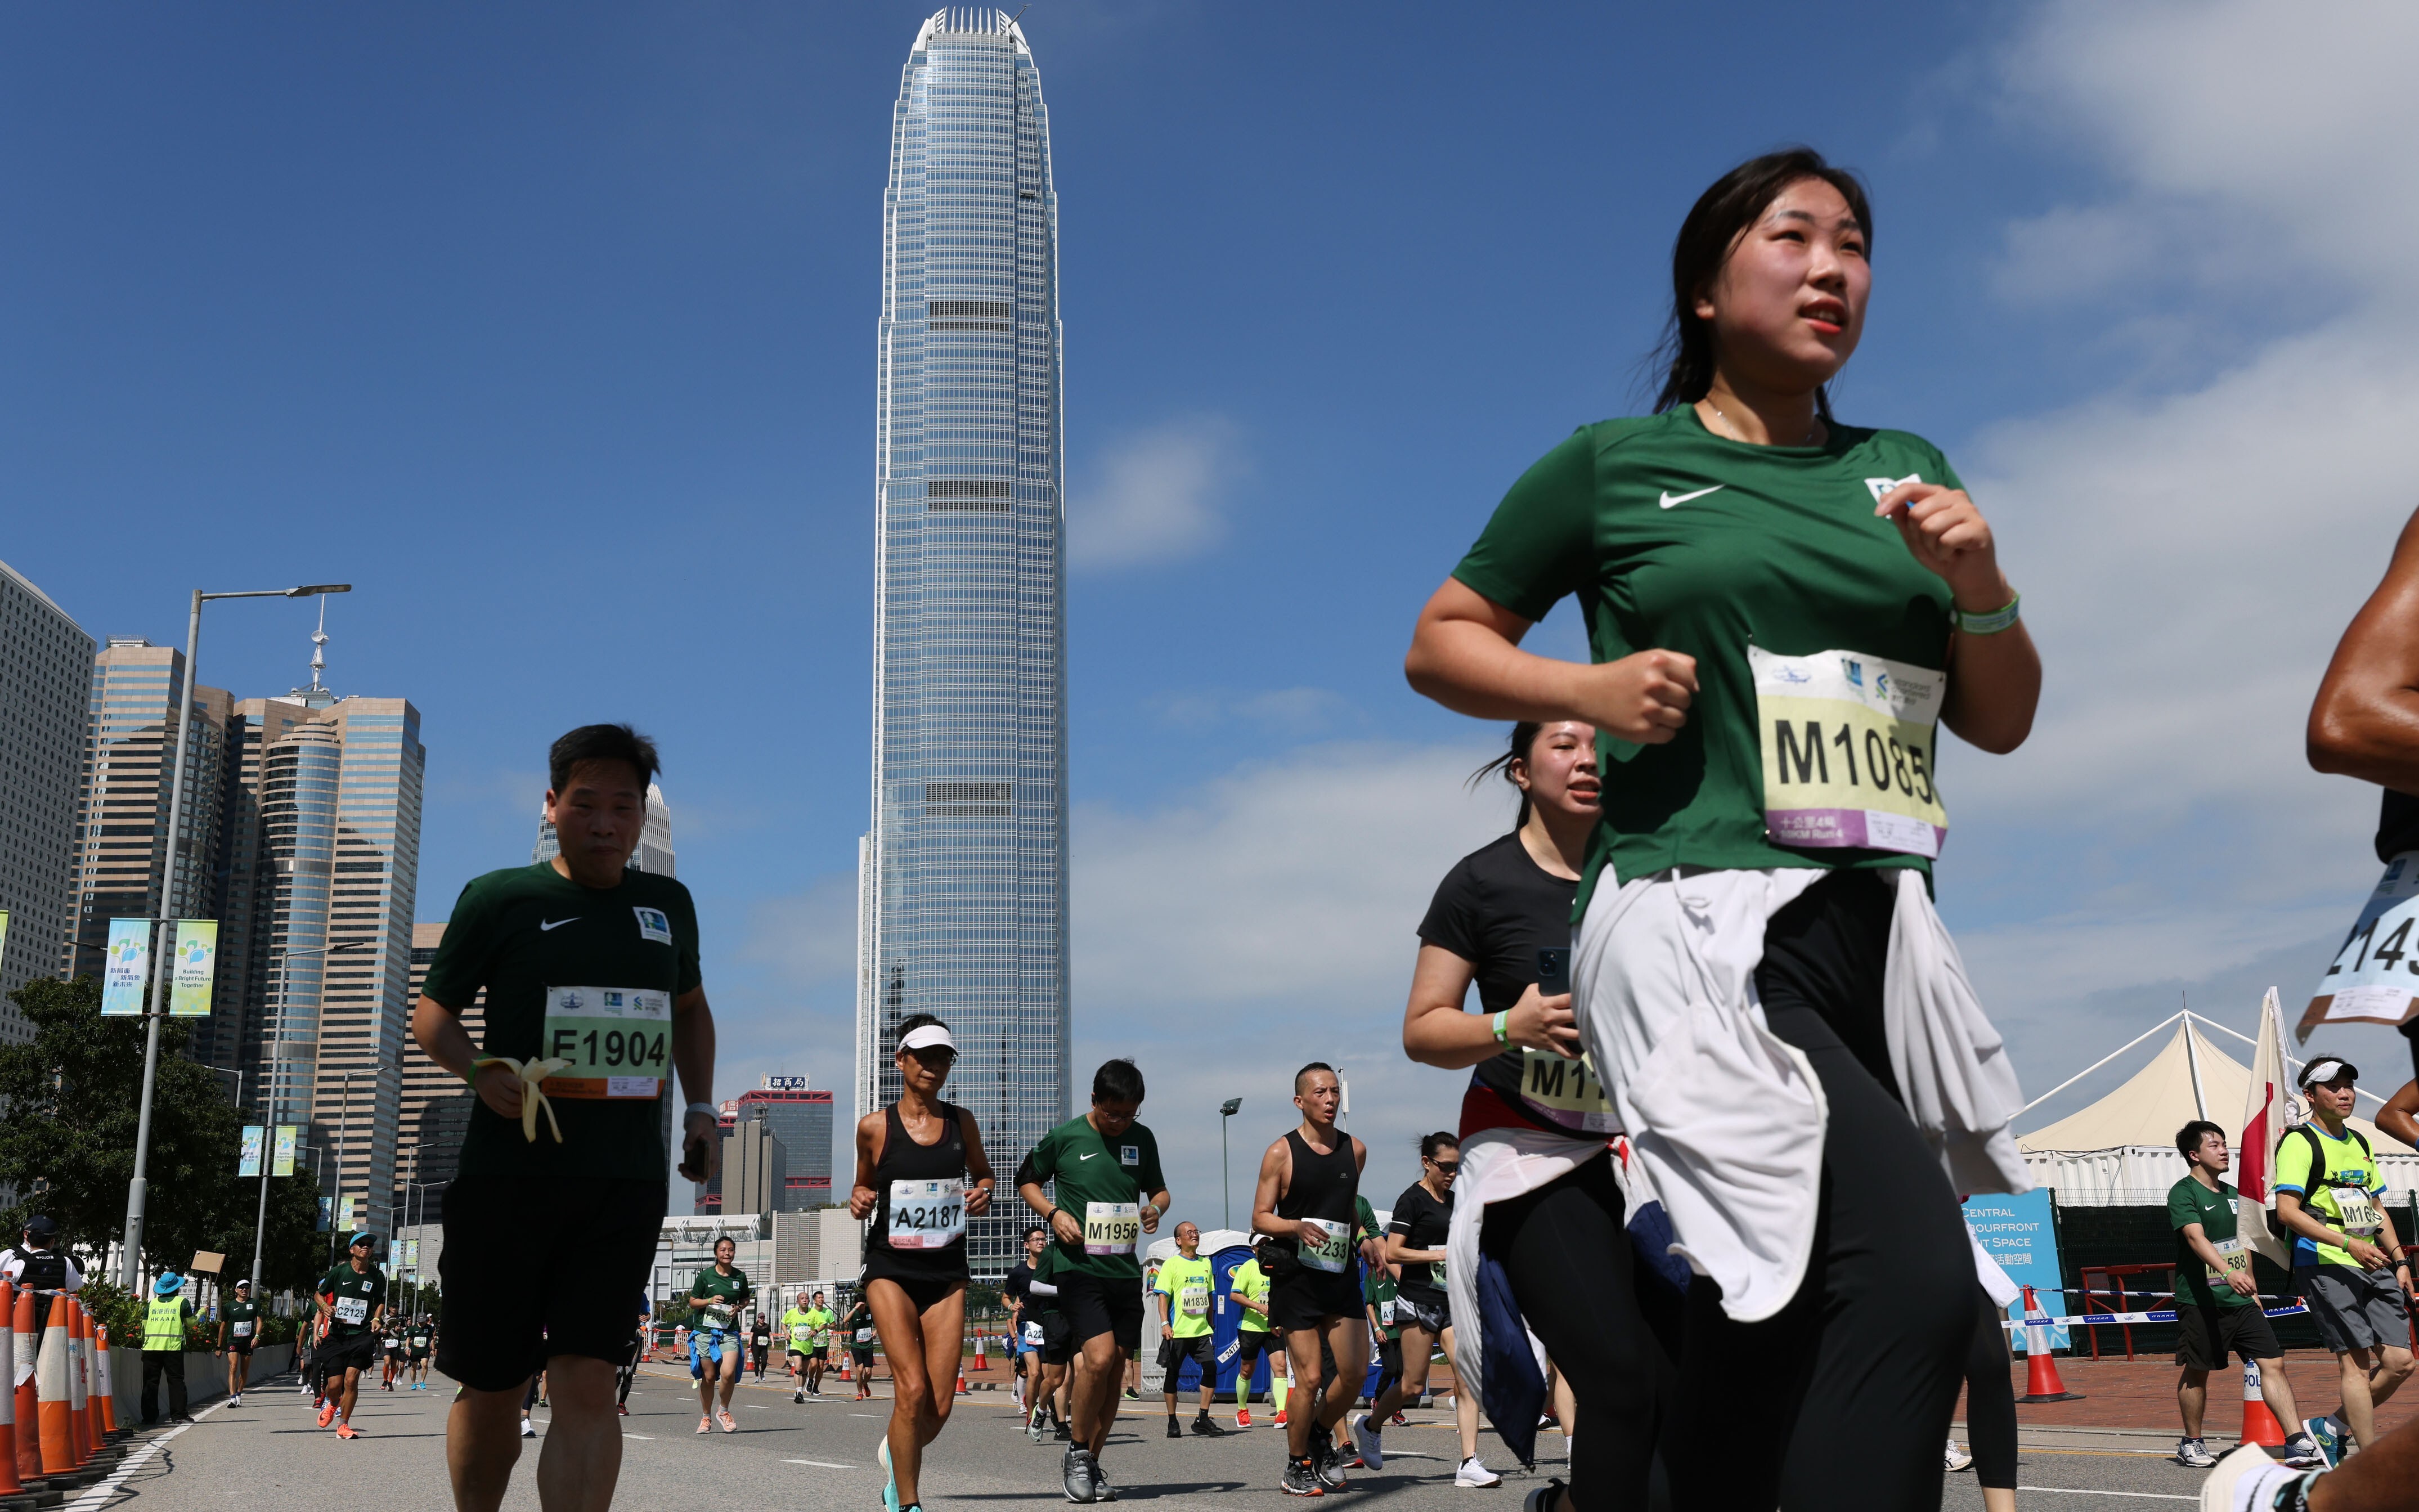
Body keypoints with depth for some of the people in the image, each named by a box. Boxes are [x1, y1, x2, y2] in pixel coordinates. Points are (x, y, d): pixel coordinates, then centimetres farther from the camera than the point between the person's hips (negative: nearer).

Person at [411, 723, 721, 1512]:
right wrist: (481, 1070, -14)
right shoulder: (499, 899, 2)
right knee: (491, 1388, 6)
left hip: (627, 1179, 2)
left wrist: (700, 1107, 16)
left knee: (587, 1384, -9)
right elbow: (432, 1011, 7)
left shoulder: (668, 904, 13)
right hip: (510, 1172, -2)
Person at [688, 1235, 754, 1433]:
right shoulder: (705, 1275, -1)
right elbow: (692, 1302, 4)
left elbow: (745, 1299, 20)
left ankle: (724, 1411, 8)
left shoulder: (740, 1276, 5)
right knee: (709, 1376, 4)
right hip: (706, 1330, -1)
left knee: (728, 1373, -16)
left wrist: (738, 1308, -1)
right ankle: (706, 1417, 23)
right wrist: (710, 1301, -13)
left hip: (729, 1332, 1)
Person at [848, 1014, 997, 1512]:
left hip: (947, 1270, 3)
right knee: (912, 1390, -18)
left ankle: (898, 1455, 33)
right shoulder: (875, 1127, -1)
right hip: (891, 1269, -2)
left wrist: (983, 1194, -1)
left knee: (940, 1407, -1)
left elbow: (983, 1173, 21)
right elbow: (864, 1186, 13)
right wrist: (859, 1202, -9)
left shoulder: (961, 1122, 5)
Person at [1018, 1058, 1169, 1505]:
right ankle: (1077, 1452, 1)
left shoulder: (1143, 1139, 7)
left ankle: (1092, 1464, 20)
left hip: (1125, 1270, 4)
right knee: (1099, 1359, -19)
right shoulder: (1064, 1137, -3)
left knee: (1115, 1371, 6)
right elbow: (1027, 1181, 10)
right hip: (1077, 1266, -4)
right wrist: (1053, 1213, -8)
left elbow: (1158, 1189, 21)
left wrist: (1155, 1208, -2)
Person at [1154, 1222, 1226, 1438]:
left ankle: (1202, 1420, -2)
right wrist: (1165, 1323, -18)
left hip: (1201, 1330, 4)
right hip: (1177, 1331, -4)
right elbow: (1163, 1296, -7)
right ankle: (1172, 1422, 14)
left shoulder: (1205, 1264, 14)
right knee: (1171, 1374, 1)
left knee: (1211, 1368, -10)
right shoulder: (1171, 1264, -2)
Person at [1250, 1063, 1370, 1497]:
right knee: (1309, 1377, -5)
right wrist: (1298, 1226, -22)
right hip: (1296, 1277, -4)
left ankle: (1320, 1433, 25)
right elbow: (1260, 1218, -5)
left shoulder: (1356, 1150, 9)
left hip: (1342, 1274, 5)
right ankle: (1297, 1468, 15)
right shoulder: (1281, 1153, -6)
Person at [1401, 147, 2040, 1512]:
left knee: (1779, 1334, 10)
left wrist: (1981, 586, 1)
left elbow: (2004, 723, 21)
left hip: (1880, 932, 6)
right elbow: (1440, 642, 12)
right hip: (1699, 923, -6)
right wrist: (1587, 690, -7)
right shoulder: (1613, 466, 7)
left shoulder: (1905, 470, 19)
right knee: (1913, 1273, -24)